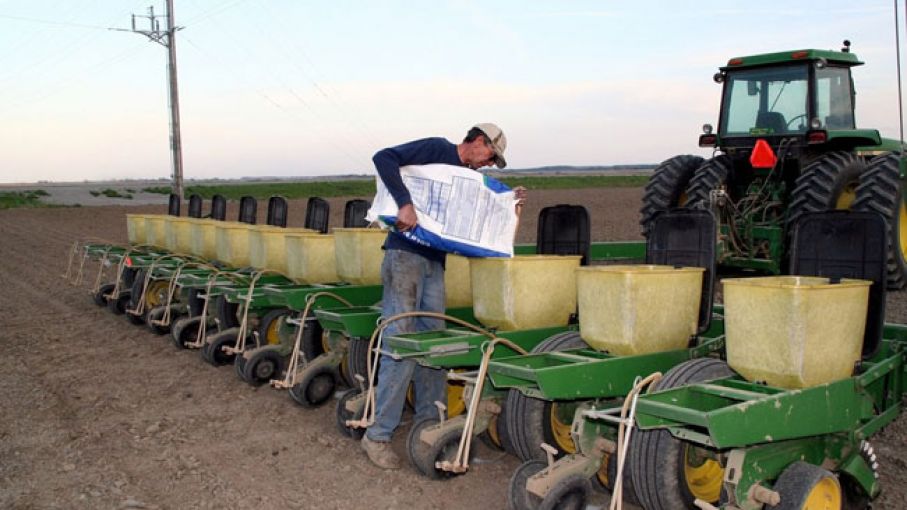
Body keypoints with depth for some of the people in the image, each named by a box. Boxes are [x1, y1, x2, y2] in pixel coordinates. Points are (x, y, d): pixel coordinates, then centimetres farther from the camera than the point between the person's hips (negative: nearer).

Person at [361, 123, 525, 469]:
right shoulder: (437, 150, -5)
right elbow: (383, 158, -16)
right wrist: (405, 203, -26)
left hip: (434, 262, 8)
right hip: (405, 256, -8)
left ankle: (429, 424, 22)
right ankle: (378, 434, -2)